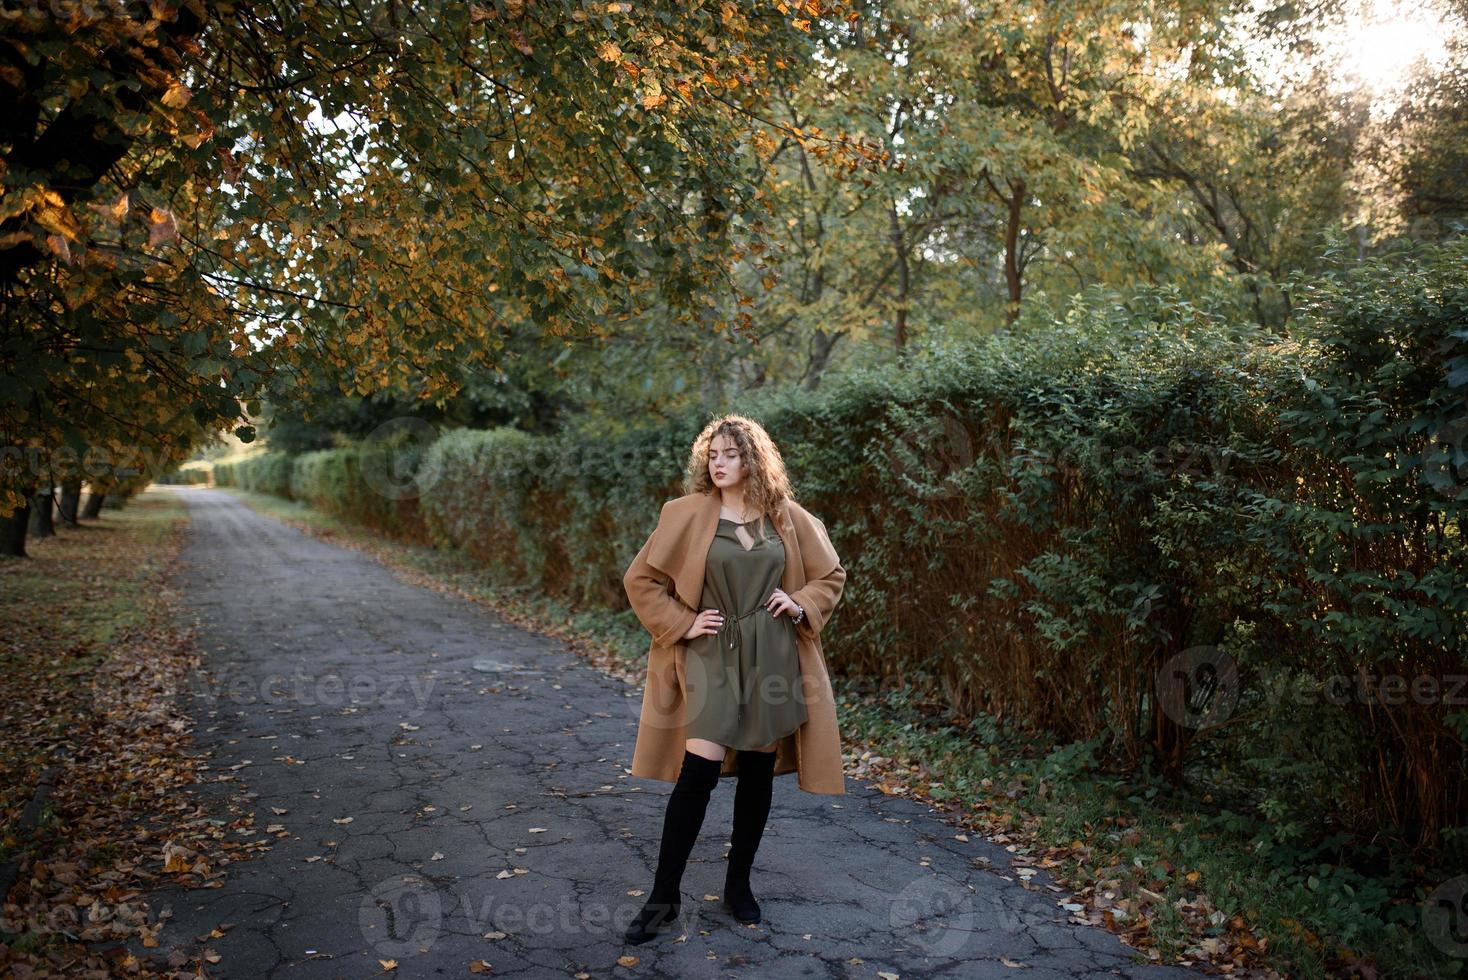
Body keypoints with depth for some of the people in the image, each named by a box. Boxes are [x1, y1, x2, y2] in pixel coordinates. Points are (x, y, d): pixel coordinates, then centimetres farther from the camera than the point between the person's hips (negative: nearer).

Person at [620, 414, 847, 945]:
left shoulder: (786, 517, 4)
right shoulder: (688, 514, -2)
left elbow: (831, 574, 15)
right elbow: (640, 579, 3)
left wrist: (803, 605, -2)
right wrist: (683, 623, -5)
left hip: (772, 656, 3)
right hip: (713, 655, -2)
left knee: (757, 772, 9)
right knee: (700, 770, -9)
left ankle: (738, 885, 28)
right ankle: (664, 895, 7)